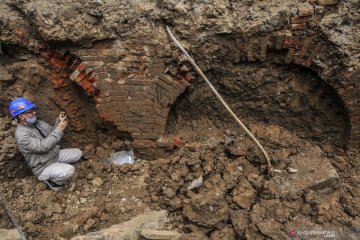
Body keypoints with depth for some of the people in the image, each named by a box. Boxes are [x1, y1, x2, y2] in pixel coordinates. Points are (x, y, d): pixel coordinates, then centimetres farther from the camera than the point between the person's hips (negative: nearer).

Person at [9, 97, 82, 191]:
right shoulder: (21, 135, -26)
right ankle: (50, 179, -1)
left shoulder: (37, 122, 0)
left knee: (78, 153, 4)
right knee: (69, 170, -29)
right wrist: (59, 130, -34)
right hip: (43, 168, -8)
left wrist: (59, 121, -15)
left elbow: (51, 131, 5)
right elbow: (43, 147, -31)